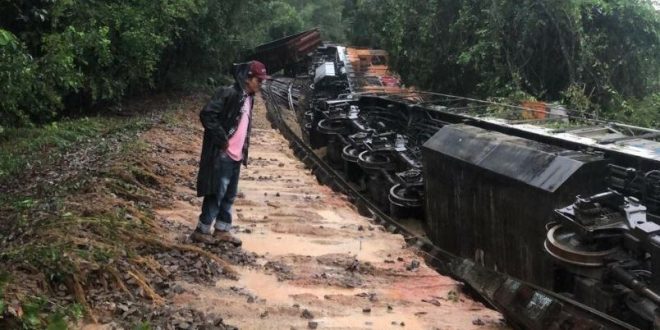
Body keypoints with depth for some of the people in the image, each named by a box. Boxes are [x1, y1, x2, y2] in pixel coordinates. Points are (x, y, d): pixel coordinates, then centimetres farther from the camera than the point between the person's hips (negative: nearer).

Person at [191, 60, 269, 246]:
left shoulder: (248, 98, 11)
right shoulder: (229, 94, -16)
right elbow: (207, 114, -22)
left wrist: (244, 149, 13)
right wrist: (222, 139, -19)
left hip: (236, 156, 9)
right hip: (222, 155, -9)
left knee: (229, 195, 13)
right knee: (217, 193, -3)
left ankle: (222, 230, 23)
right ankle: (201, 231, 8)